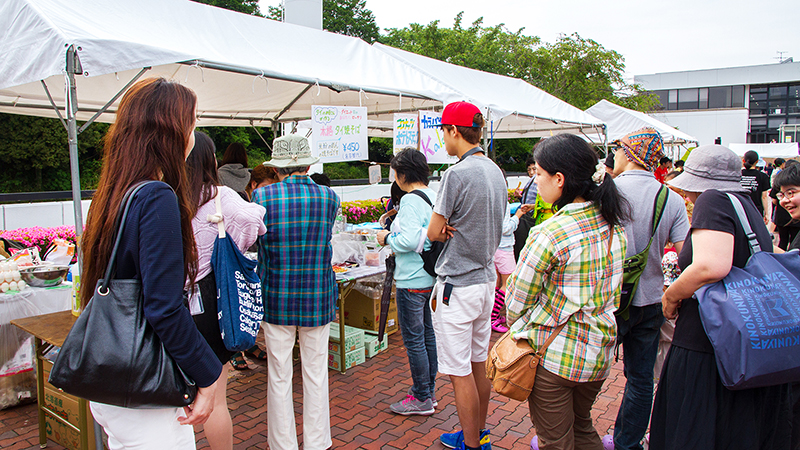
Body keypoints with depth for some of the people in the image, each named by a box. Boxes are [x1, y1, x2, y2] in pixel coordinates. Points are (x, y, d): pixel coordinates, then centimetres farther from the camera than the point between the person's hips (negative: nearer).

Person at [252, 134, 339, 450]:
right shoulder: (329, 197, -5)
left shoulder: (263, 196, -9)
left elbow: (256, 241, 3)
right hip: (318, 299, 1)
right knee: (316, 374, 14)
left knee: (279, 378, 12)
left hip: (277, 300, -1)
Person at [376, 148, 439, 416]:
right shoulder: (434, 197, 8)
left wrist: (388, 238, -7)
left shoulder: (411, 200, -17)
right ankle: (429, 388, 30)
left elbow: (409, 241, -26)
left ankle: (422, 399, 12)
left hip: (412, 281, -9)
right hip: (432, 277, 9)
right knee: (428, 334, 17)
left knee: (413, 340, 1)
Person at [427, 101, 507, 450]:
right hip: (486, 278, 9)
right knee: (479, 364, 19)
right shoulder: (496, 171, 9)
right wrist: (455, 228, -1)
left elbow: (434, 233, -14)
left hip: (457, 284, -9)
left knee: (460, 372, 3)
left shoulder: (457, 174, -19)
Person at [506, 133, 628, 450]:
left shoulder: (549, 235, -22)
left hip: (555, 355, -7)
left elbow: (516, 302, -13)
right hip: (599, 351, 7)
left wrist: (519, 327, 5)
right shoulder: (614, 225, 0)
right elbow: (613, 295, 11)